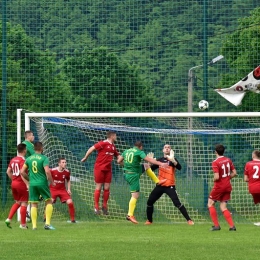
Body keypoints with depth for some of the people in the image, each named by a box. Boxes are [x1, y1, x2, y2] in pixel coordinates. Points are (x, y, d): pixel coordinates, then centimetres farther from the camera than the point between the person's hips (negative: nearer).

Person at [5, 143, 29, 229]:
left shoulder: (13, 160, 9)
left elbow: (8, 171, 13)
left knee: (17, 202, 20)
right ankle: (23, 224, 3)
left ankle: (9, 219, 7)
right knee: (24, 203, 1)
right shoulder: (23, 160, -15)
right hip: (21, 184, -8)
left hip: (14, 183, 8)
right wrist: (27, 183, -24)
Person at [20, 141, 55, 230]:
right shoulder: (44, 158, -7)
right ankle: (47, 223, -1)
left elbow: (22, 172, 7)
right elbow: (47, 171, -18)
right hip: (42, 183, -4)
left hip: (32, 184, 4)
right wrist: (52, 182, -5)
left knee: (33, 204, 8)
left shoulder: (29, 159, 7)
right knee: (49, 201, 9)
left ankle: (34, 225, 2)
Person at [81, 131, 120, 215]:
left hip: (108, 169, 6)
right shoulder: (103, 144, -11)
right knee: (98, 187, -1)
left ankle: (104, 206, 15)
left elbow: (117, 155, 23)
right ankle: (96, 207, 6)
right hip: (99, 168, -6)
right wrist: (85, 157, -7)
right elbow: (92, 148, -12)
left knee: (107, 188, 4)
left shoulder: (113, 146, 12)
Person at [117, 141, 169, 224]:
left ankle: (157, 181, 25)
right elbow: (148, 159, -22)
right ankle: (130, 215, -5)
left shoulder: (126, 151, 7)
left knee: (146, 166, 23)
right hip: (133, 175, -8)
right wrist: (160, 164, -26)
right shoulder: (139, 152, -11)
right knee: (135, 196, -3)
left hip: (126, 173, 8)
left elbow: (119, 161, 10)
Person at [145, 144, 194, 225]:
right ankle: (149, 220, 24)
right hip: (160, 186, 5)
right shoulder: (160, 160, 10)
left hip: (170, 186, -5)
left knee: (177, 203, -18)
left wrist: (172, 160, -36)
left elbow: (179, 167, -21)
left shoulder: (172, 159, -2)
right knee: (149, 202, 5)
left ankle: (189, 220, -15)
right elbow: (151, 169, 14)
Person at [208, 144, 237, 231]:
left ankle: (216, 225, 5)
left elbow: (217, 177, -22)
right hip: (228, 186, 6)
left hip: (219, 186, -6)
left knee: (210, 204, 11)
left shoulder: (215, 162, -16)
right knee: (223, 207, 12)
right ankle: (232, 226, -2)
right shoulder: (228, 160, 3)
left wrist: (214, 179, -1)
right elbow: (234, 173, 6)